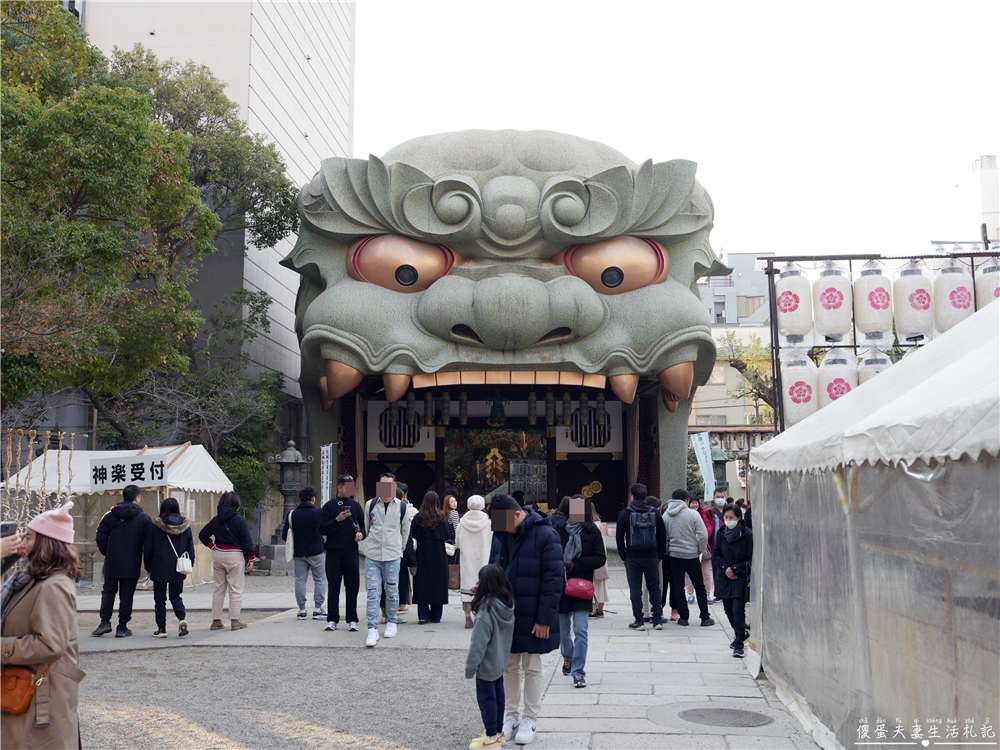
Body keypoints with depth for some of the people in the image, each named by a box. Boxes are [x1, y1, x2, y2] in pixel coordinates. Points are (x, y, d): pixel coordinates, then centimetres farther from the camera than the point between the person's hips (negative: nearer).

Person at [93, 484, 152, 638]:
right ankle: (122, 627, 6)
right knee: (126, 595, 4)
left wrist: (107, 553, 15)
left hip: (112, 563, 2)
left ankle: (105, 622, 6)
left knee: (108, 592, 15)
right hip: (132, 565, -2)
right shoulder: (144, 519, -4)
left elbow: (100, 538, 1)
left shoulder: (109, 515, 3)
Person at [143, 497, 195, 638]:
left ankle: (161, 629, 8)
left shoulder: (155, 526, -5)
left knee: (160, 599, 7)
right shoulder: (185, 526, 1)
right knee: (176, 596, 15)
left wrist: (148, 567, 10)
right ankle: (182, 619, -10)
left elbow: (148, 549, 0)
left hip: (159, 568, -2)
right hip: (178, 569, 3)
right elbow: (190, 548, 6)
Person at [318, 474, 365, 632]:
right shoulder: (329, 506, 1)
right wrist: (337, 520, -17)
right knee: (334, 587, 2)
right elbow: (322, 529, -4)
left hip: (352, 553, 2)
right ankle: (332, 620, 11)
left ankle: (352, 620, 9)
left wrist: (361, 533, -6)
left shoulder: (356, 505, 10)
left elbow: (364, 524, 15)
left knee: (353, 587, 2)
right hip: (333, 553, -2)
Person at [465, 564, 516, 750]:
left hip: (487, 666, -8)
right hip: (501, 664, 8)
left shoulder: (486, 612, -26)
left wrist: (470, 667, -13)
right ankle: (499, 732, 30)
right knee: (498, 697, 18)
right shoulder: (508, 606, -2)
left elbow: (478, 644, -22)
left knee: (486, 699, 5)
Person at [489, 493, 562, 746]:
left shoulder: (545, 534, -16)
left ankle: (529, 720, 21)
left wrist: (544, 618, -16)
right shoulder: (500, 533, 2)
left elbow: (553, 579, -15)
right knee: (509, 667, 14)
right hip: (505, 615, 5)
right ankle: (511, 715, 29)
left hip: (532, 618, -5)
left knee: (532, 669, 8)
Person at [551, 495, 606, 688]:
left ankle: (578, 671, -1)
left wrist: (576, 564, -12)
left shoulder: (592, 532, -1)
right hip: (559, 586, 1)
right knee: (563, 631, 15)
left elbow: (601, 558, -4)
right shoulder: (557, 529, -3)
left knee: (580, 630, -9)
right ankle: (568, 657, 43)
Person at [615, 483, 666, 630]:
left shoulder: (625, 514, -3)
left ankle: (638, 621, 3)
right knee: (654, 587, 9)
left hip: (632, 557, -2)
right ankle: (657, 619, 6)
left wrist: (623, 556, 5)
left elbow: (619, 537, -3)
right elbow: (662, 536, 6)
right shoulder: (655, 513, 4)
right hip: (651, 557, 2)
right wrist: (661, 556, 12)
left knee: (635, 589, 3)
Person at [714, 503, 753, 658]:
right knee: (728, 609, 12)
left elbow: (750, 559, -8)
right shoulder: (721, 534, 6)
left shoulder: (747, 534, -9)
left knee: (738, 610, -12)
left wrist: (735, 569, -15)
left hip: (741, 579, -5)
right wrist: (725, 568, -9)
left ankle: (739, 645, -6)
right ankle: (741, 633, 36)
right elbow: (716, 555, 8)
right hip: (724, 578, 5)